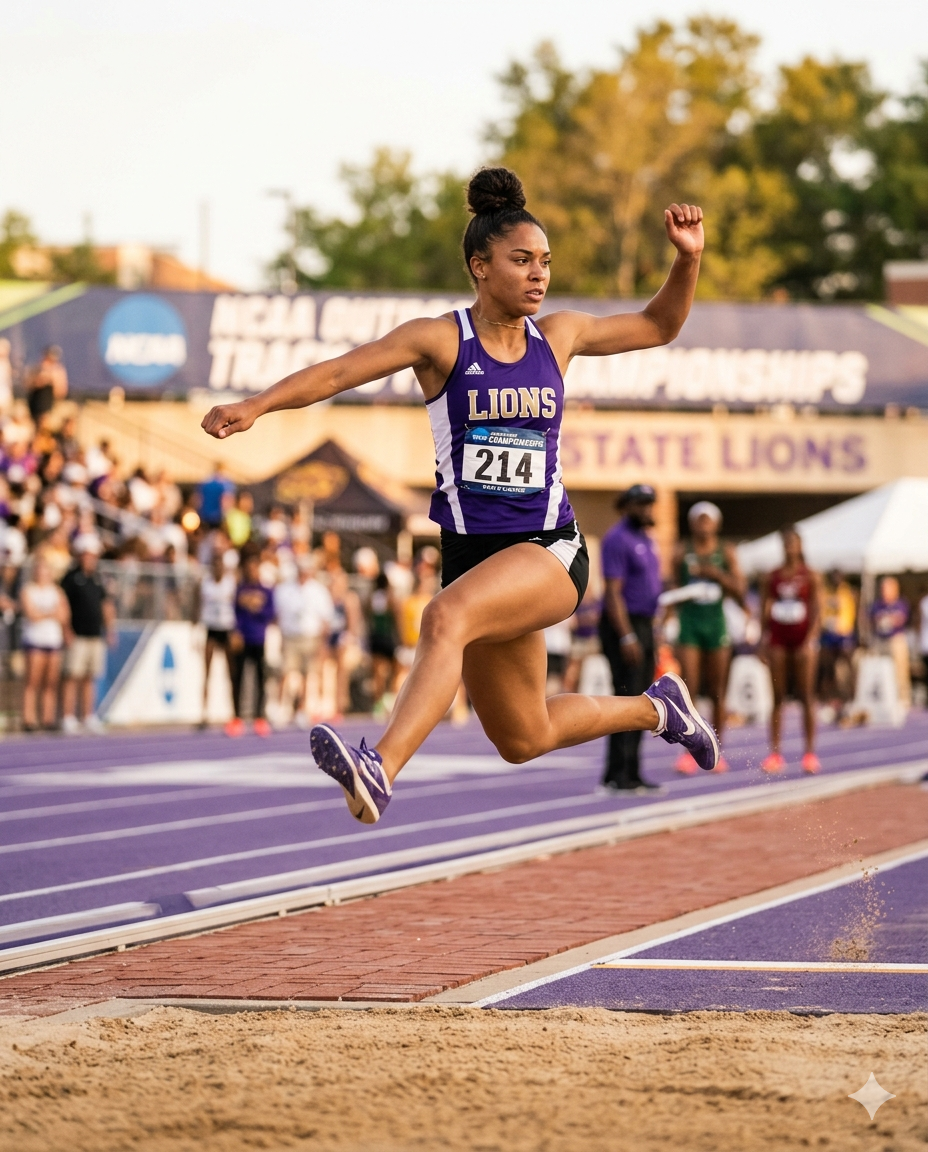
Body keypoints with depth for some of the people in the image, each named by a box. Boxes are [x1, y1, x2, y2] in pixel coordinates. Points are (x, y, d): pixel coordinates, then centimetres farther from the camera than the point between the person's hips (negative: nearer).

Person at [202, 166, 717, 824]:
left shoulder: (558, 336, 6)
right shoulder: (440, 340, -3)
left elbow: (658, 327, 21)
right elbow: (340, 371, -15)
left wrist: (688, 258, 5)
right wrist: (256, 406, -31)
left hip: (549, 548, -2)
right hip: (471, 549, 2)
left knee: (447, 618, -34)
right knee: (523, 739, 14)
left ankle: (380, 770, -47)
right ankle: (653, 708, 43)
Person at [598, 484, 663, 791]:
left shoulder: (645, 540, 17)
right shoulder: (618, 539, -12)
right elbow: (613, 592, -18)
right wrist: (627, 637, -23)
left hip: (644, 625, 9)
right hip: (624, 627, -9)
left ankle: (631, 774, 11)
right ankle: (617, 774, -11)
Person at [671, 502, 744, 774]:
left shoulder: (726, 553, 5)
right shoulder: (682, 554, 5)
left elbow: (739, 591, -1)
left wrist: (717, 575, -14)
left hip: (716, 622, 1)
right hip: (689, 622, -1)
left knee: (717, 692, 5)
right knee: (689, 688, -11)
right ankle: (688, 752, -11)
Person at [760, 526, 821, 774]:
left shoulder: (810, 577, 1)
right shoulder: (773, 577, 7)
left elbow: (816, 613, -2)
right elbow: (765, 609, 10)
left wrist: (810, 641, -12)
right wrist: (764, 636, 0)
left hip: (802, 639, -2)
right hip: (778, 639, 2)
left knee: (806, 697, -2)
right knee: (778, 697, 1)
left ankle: (810, 753, 0)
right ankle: (775, 752, 2)